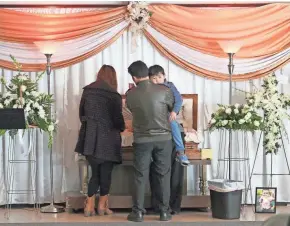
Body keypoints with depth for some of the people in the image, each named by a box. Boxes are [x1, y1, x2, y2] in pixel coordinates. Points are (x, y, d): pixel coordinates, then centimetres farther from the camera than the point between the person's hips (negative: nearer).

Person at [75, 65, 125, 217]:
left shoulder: (87, 91, 5)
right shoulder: (114, 95, -8)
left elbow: (81, 113, 12)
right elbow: (117, 118, -6)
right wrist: (121, 128, 16)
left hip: (89, 137, 4)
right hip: (107, 139, -4)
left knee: (95, 173, 13)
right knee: (105, 173, 9)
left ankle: (89, 206, 7)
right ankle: (102, 206, 15)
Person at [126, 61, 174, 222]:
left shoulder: (130, 95, -6)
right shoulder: (164, 91, -8)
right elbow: (174, 108, 9)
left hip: (142, 140, 0)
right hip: (163, 138, 0)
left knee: (140, 176, 6)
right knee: (163, 175, 7)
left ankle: (138, 212, 8)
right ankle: (164, 211, 10)